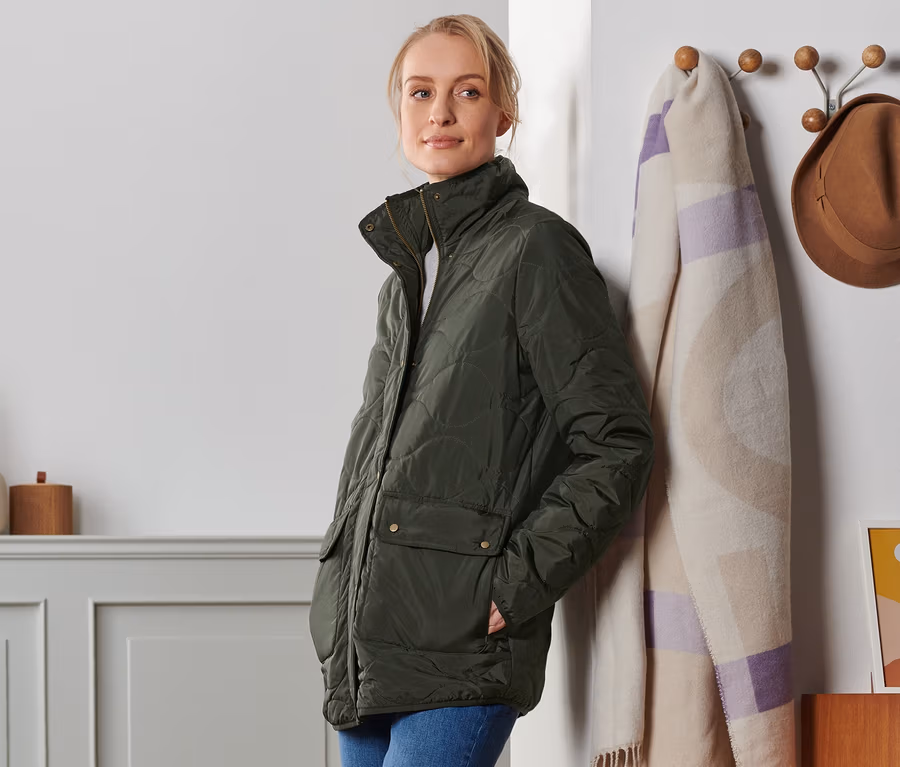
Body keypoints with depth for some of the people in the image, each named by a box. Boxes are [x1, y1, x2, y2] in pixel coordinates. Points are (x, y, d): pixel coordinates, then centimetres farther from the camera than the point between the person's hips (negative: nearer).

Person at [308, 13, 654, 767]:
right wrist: (342, 583, 14)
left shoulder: (535, 247, -5)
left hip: (463, 648, -7)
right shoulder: (406, 265, 18)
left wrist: (515, 585, -13)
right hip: (365, 640, 7)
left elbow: (617, 444, -10)